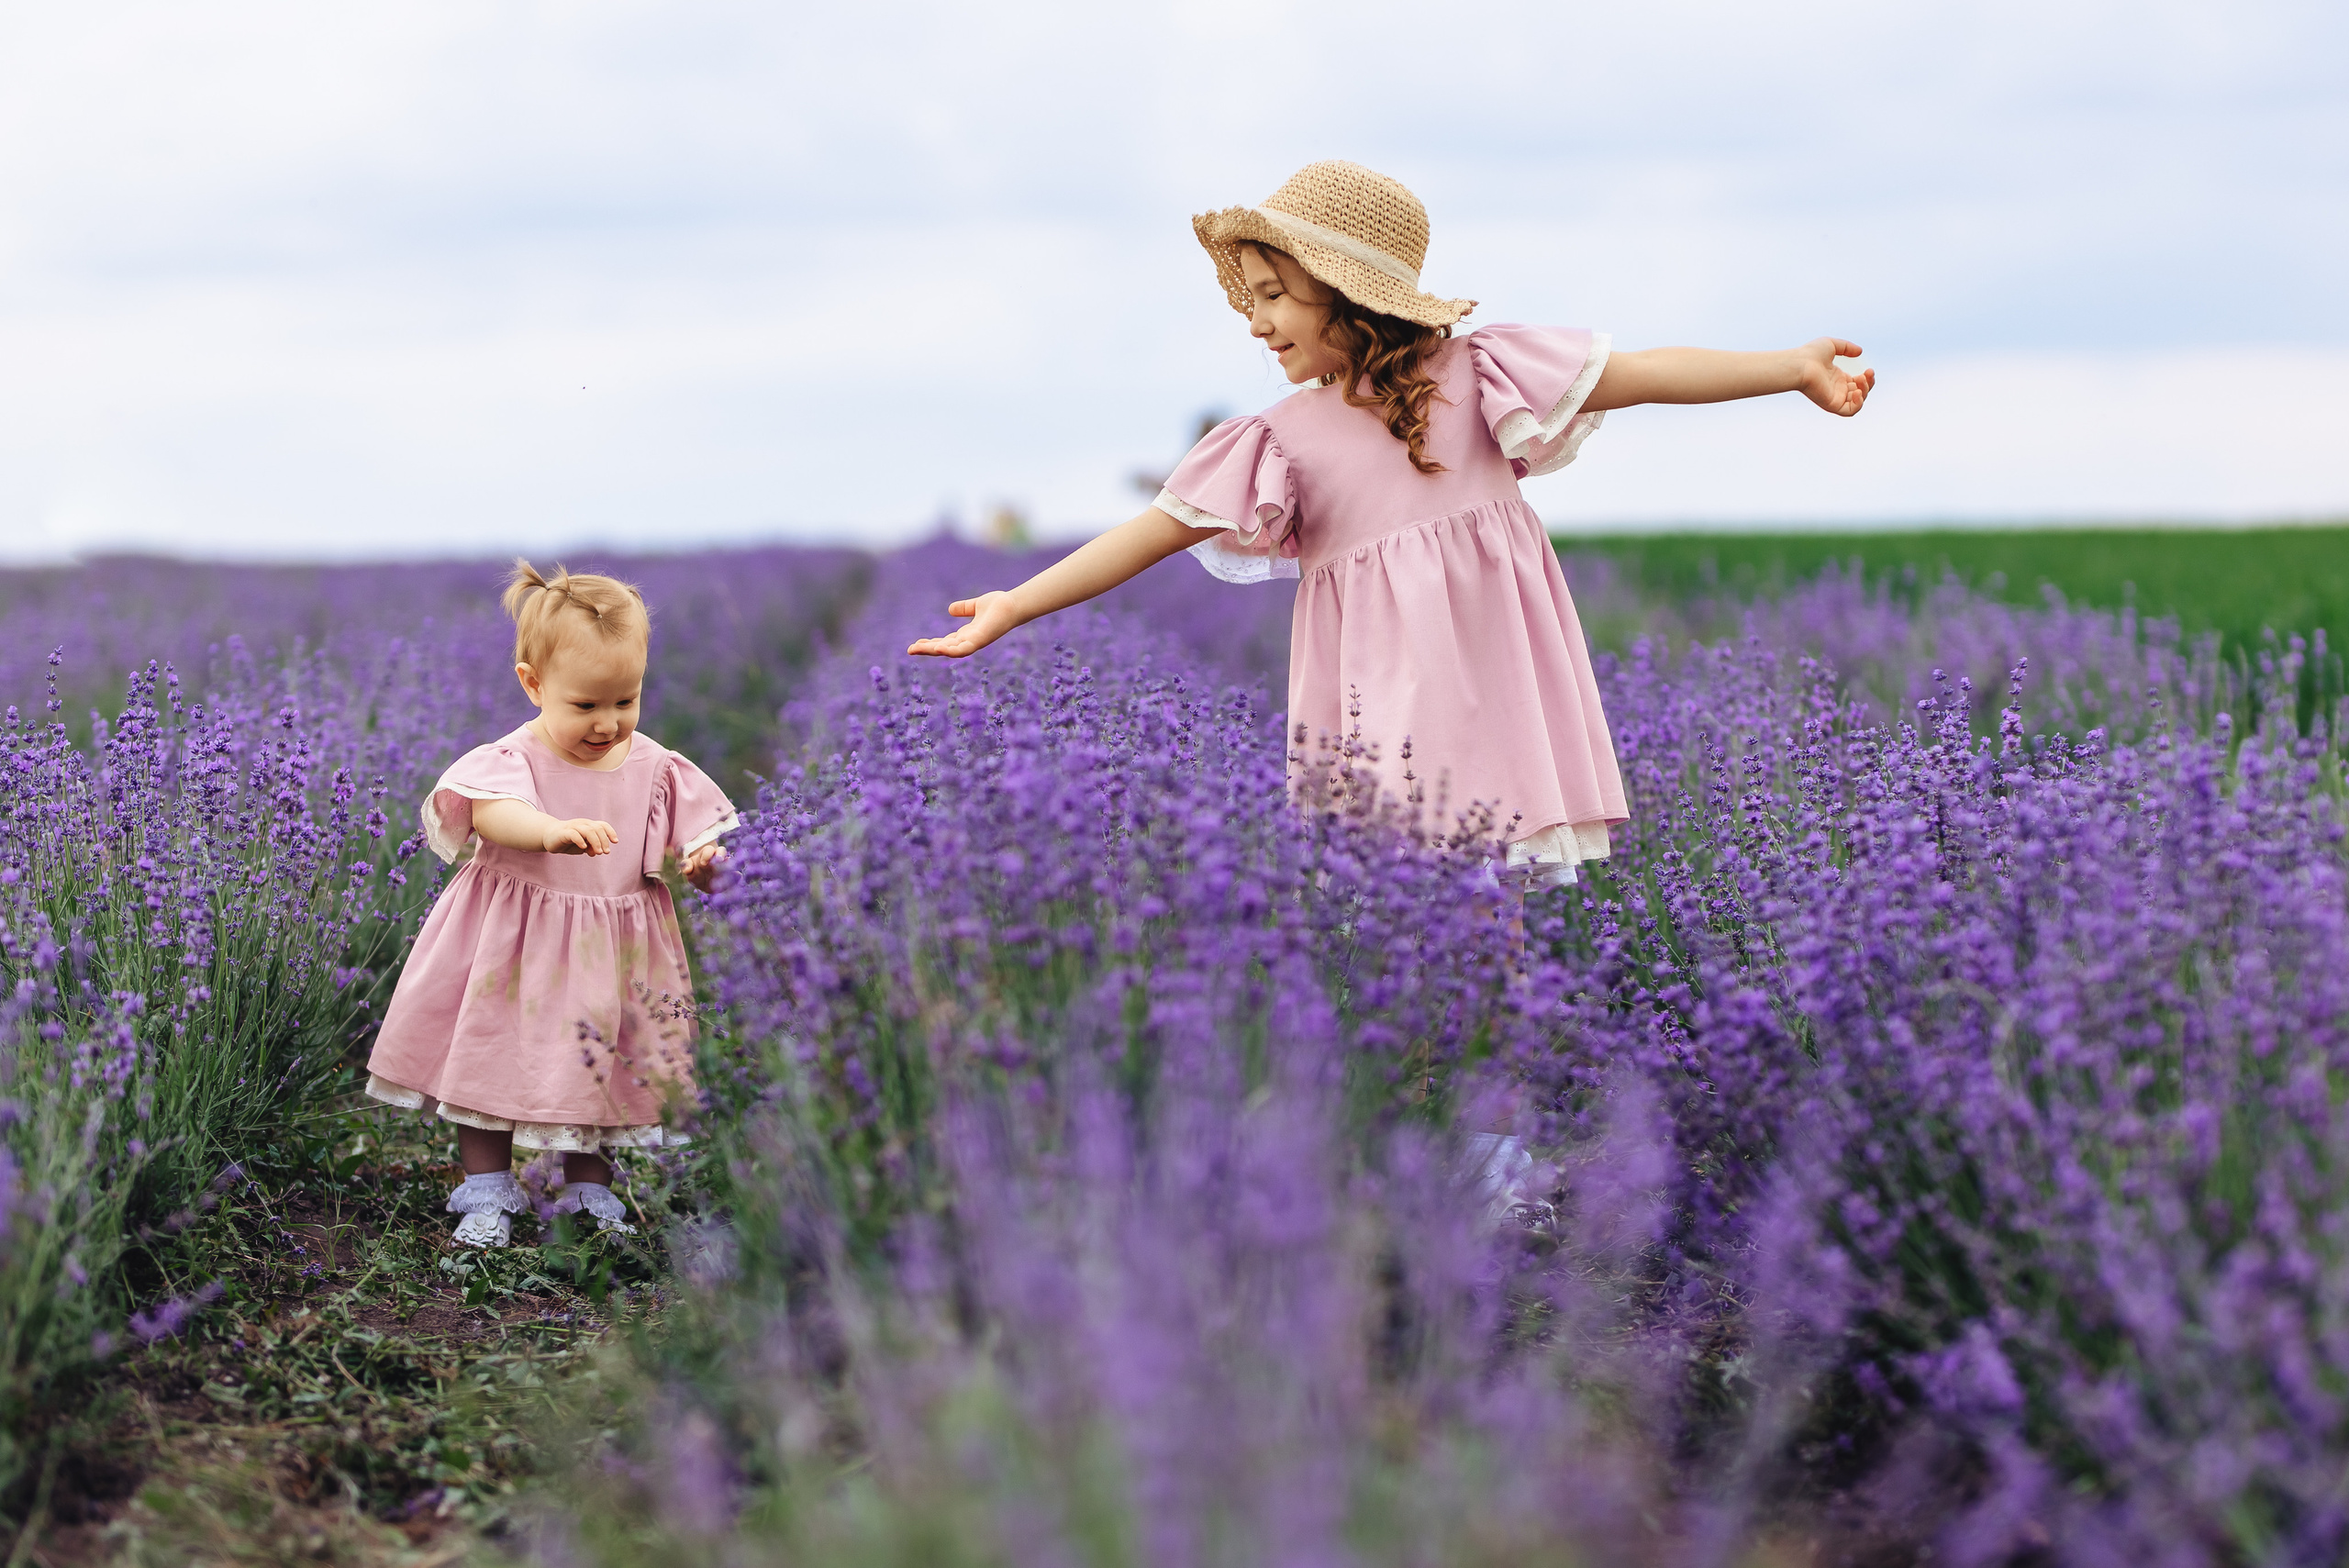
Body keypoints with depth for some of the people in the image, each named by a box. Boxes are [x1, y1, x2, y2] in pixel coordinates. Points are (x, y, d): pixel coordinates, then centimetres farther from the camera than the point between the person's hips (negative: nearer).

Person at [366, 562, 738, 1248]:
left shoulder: (657, 770, -3)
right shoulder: (512, 759, -15)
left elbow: (697, 845, 0)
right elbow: (490, 811, -36)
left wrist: (706, 864, -26)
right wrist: (554, 831, -56)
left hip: (608, 957, 2)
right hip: (514, 949, -2)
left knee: (598, 1067, 13)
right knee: (492, 1062, 7)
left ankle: (589, 1192, 31)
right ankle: (487, 1192, 23)